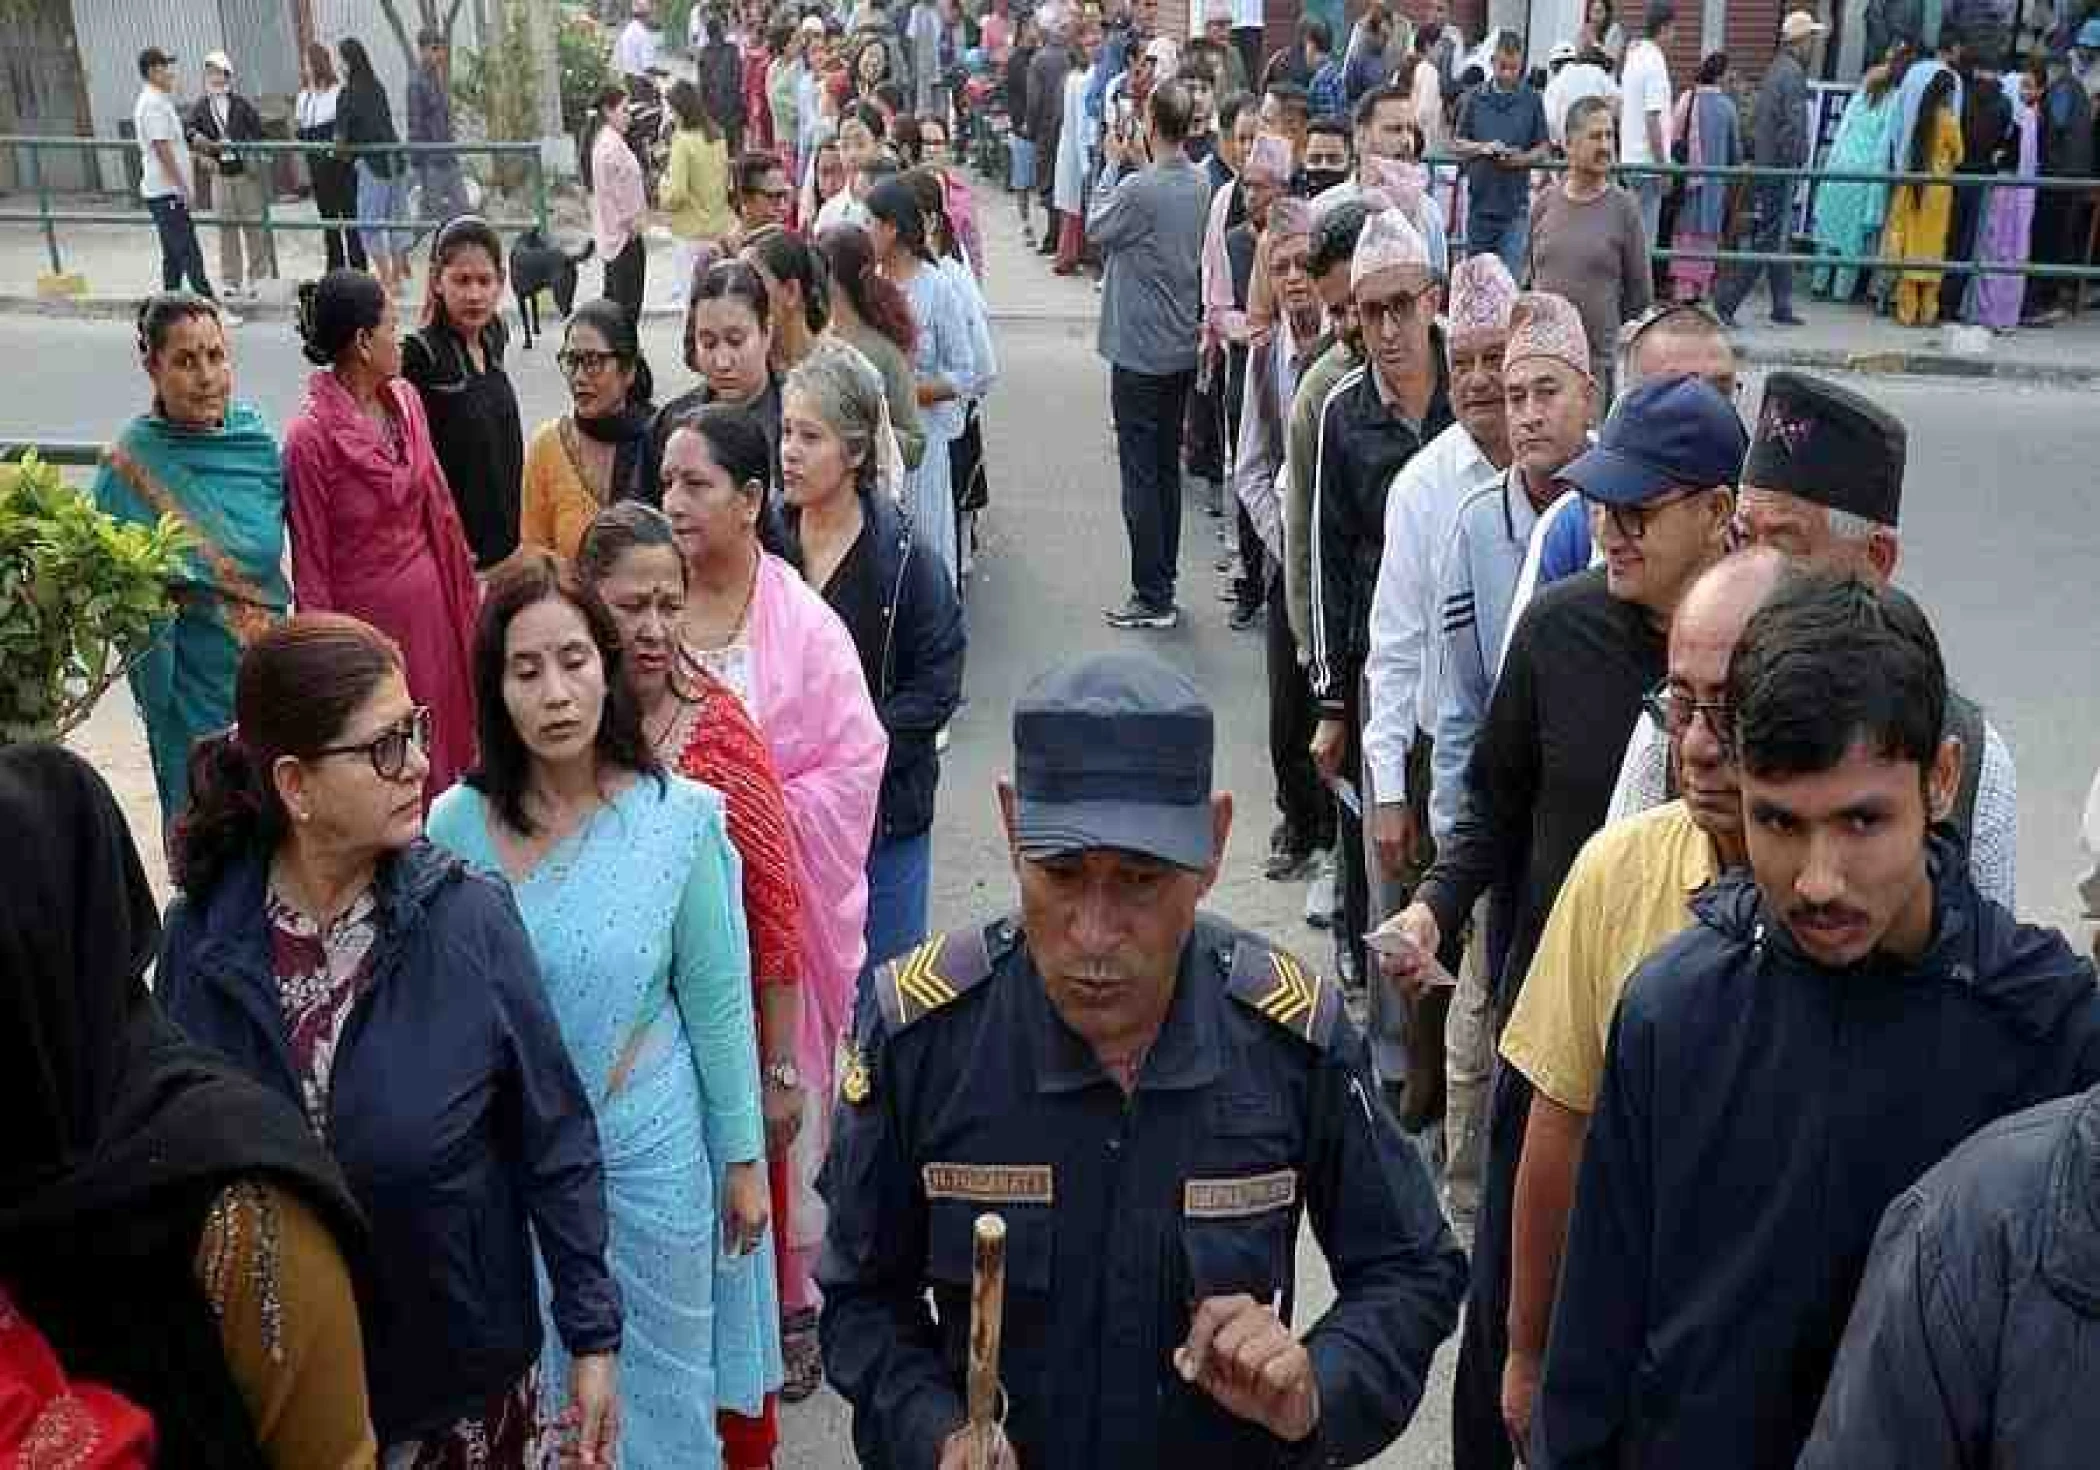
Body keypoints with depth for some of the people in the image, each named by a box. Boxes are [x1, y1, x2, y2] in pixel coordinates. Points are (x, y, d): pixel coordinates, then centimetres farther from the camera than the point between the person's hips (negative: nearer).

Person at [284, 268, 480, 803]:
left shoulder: (405, 400, 2)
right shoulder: (310, 436, -17)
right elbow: (310, 560, -12)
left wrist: (463, 592, 14)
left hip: (429, 600, 6)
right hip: (366, 612, -6)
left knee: (436, 753, 15)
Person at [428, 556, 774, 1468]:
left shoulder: (679, 817, -14)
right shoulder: (455, 824, -10)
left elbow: (717, 1005, -6)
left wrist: (744, 1157, 0)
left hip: (649, 1152, -1)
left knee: (656, 1388, 16)